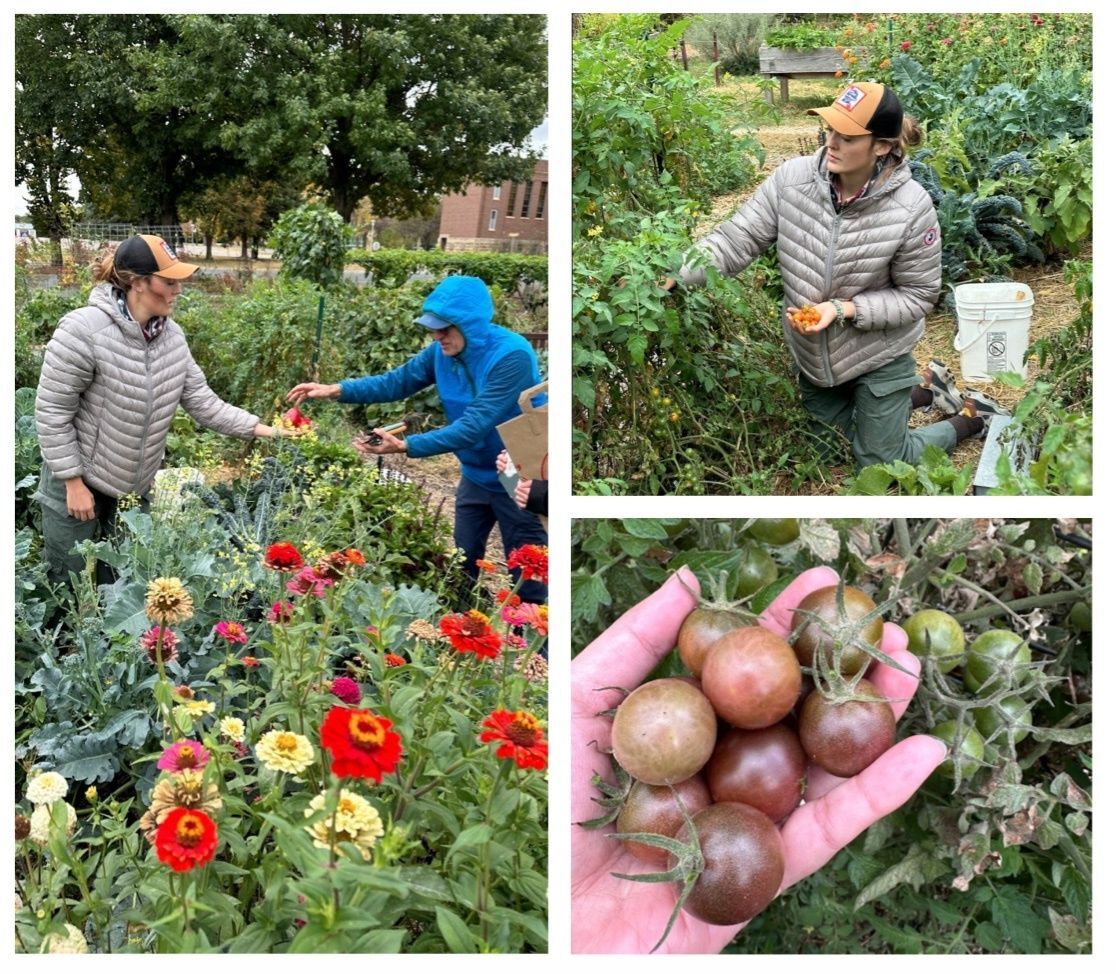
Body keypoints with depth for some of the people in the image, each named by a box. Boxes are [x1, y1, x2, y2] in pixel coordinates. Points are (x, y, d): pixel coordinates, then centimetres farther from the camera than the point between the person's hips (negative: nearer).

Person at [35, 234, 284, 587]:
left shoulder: (172, 335, -4)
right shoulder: (83, 330, -24)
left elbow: (201, 400, -3)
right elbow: (52, 412, -19)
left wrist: (260, 429, -13)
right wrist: (74, 483, -17)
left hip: (135, 487, 6)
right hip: (79, 482, -6)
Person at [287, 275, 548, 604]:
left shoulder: (512, 356, -30)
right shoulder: (443, 351, -7)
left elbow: (473, 427, -35)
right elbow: (396, 382, 0)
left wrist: (406, 446, -39)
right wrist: (336, 390, -14)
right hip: (476, 476, 7)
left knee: (528, 578, 5)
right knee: (462, 566, 20)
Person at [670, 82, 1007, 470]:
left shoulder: (911, 207, -26)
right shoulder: (792, 179, -19)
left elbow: (917, 296, -17)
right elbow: (735, 239, -18)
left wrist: (843, 309, -29)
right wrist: (673, 275, -33)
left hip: (879, 356, -4)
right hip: (812, 353, 5)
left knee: (880, 467, 9)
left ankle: (971, 417, 34)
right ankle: (923, 389, 43)